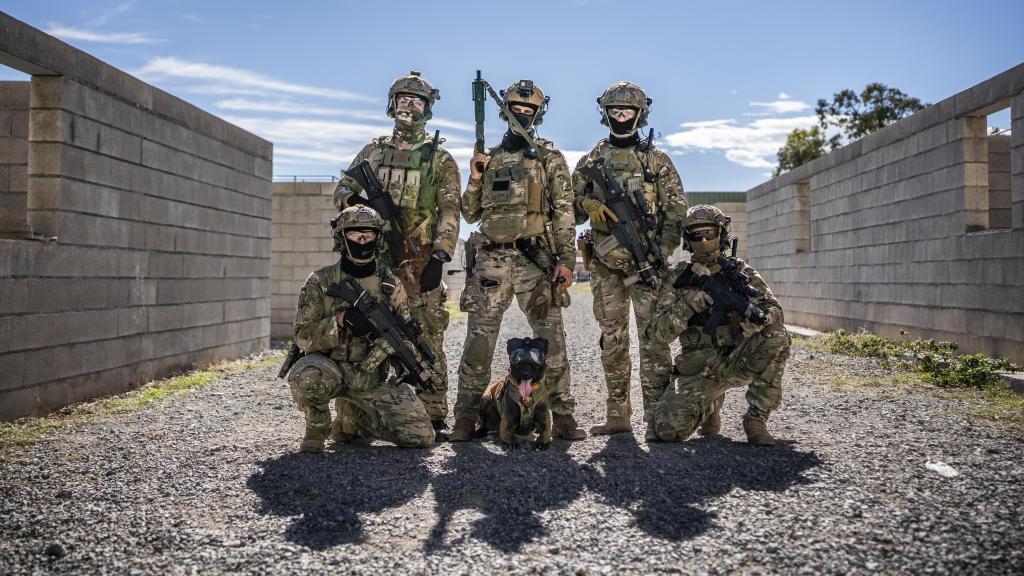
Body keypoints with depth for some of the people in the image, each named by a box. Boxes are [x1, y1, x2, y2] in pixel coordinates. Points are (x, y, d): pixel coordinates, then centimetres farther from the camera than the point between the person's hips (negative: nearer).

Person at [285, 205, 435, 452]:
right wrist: (341, 321, -25)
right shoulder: (320, 282, -3)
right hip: (330, 369, -3)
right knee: (307, 376, -39)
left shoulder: (390, 284, 5)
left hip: (373, 379, 3)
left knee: (422, 434, -10)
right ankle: (317, 428, -4)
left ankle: (355, 419, 17)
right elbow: (303, 336, -9)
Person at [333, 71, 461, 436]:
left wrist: (440, 256, -15)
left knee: (428, 339, -4)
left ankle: (433, 416, 2)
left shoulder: (439, 159, 5)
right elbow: (343, 187, 20)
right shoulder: (373, 151, 16)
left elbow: (449, 211, -2)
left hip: (419, 262, -3)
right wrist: (350, 197, -6)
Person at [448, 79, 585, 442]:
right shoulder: (489, 159, 16)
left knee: (551, 339, 0)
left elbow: (564, 214, 1)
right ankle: (465, 419, 7)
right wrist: (475, 180, 1)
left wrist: (566, 259, -10)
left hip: (537, 259, -2)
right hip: (492, 259, 2)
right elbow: (470, 214, 18)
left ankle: (563, 416, 8)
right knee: (478, 340, 0)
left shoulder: (551, 159, 7)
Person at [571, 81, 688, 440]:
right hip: (605, 264, 3)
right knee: (612, 340, 7)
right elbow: (572, 210, 14)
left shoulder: (657, 161, 7)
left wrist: (662, 252, -10)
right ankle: (618, 414, 14)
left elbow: (676, 211, 3)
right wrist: (587, 204, -9)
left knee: (652, 337, -8)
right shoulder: (590, 162, 14)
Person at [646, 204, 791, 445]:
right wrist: (687, 305, -22)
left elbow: (774, 309, -8)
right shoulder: (678, 279, 4)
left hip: (738, 360, 0)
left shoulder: (741, 271, 4)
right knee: (670, 429, -23)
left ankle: (756, 418, -14)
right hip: (699, 370, 0)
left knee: (776, 335, -30)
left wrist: (760, 315, -32)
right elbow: (659, 333, -4)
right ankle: (709, 406, 15)